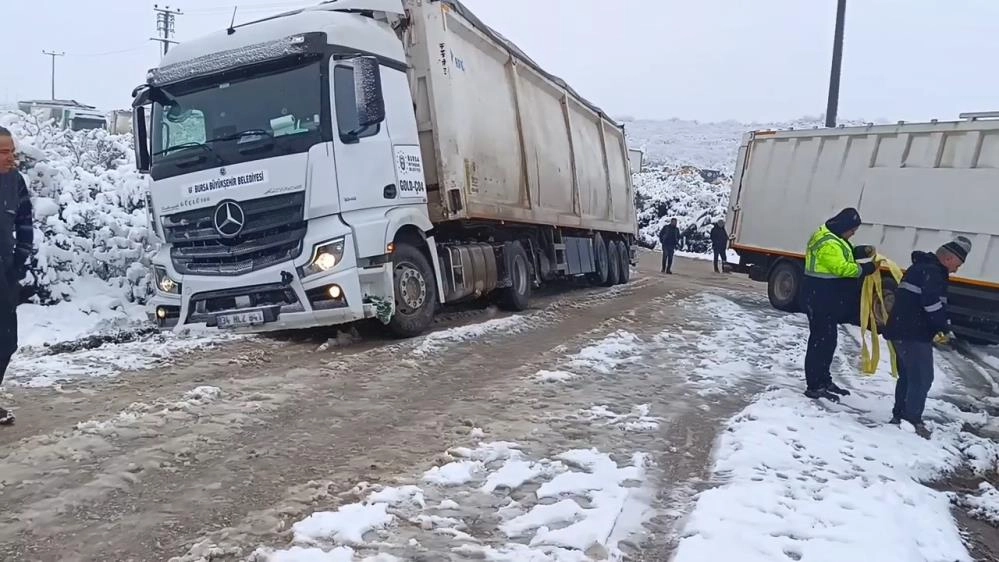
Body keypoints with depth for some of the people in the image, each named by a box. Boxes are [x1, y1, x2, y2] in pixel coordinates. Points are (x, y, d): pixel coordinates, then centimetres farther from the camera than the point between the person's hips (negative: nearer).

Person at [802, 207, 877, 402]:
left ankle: (823, 380, 28)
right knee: (821, 341, -7)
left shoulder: (832, 238, 14)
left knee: (828, 340, 17)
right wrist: (866, 268, -18)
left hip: (829, 298, 11)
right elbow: (841, 268, -25)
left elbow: (842, 256, 23)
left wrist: (861, 251, 8)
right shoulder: (828, 243, -21)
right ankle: (814, 386, -3)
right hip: (821, 298, -11)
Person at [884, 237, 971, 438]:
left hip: (901, 331, 10)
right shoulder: (932, 272, -12)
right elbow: (932, 303, -23)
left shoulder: (919, 267, 20)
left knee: (907, 376, 16)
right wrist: (945, 326, -8)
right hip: (915, 335, -10)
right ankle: (913, 419, -8)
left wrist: (938, 325, 16)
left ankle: (899, 415, 20)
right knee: (922, 378, -7)